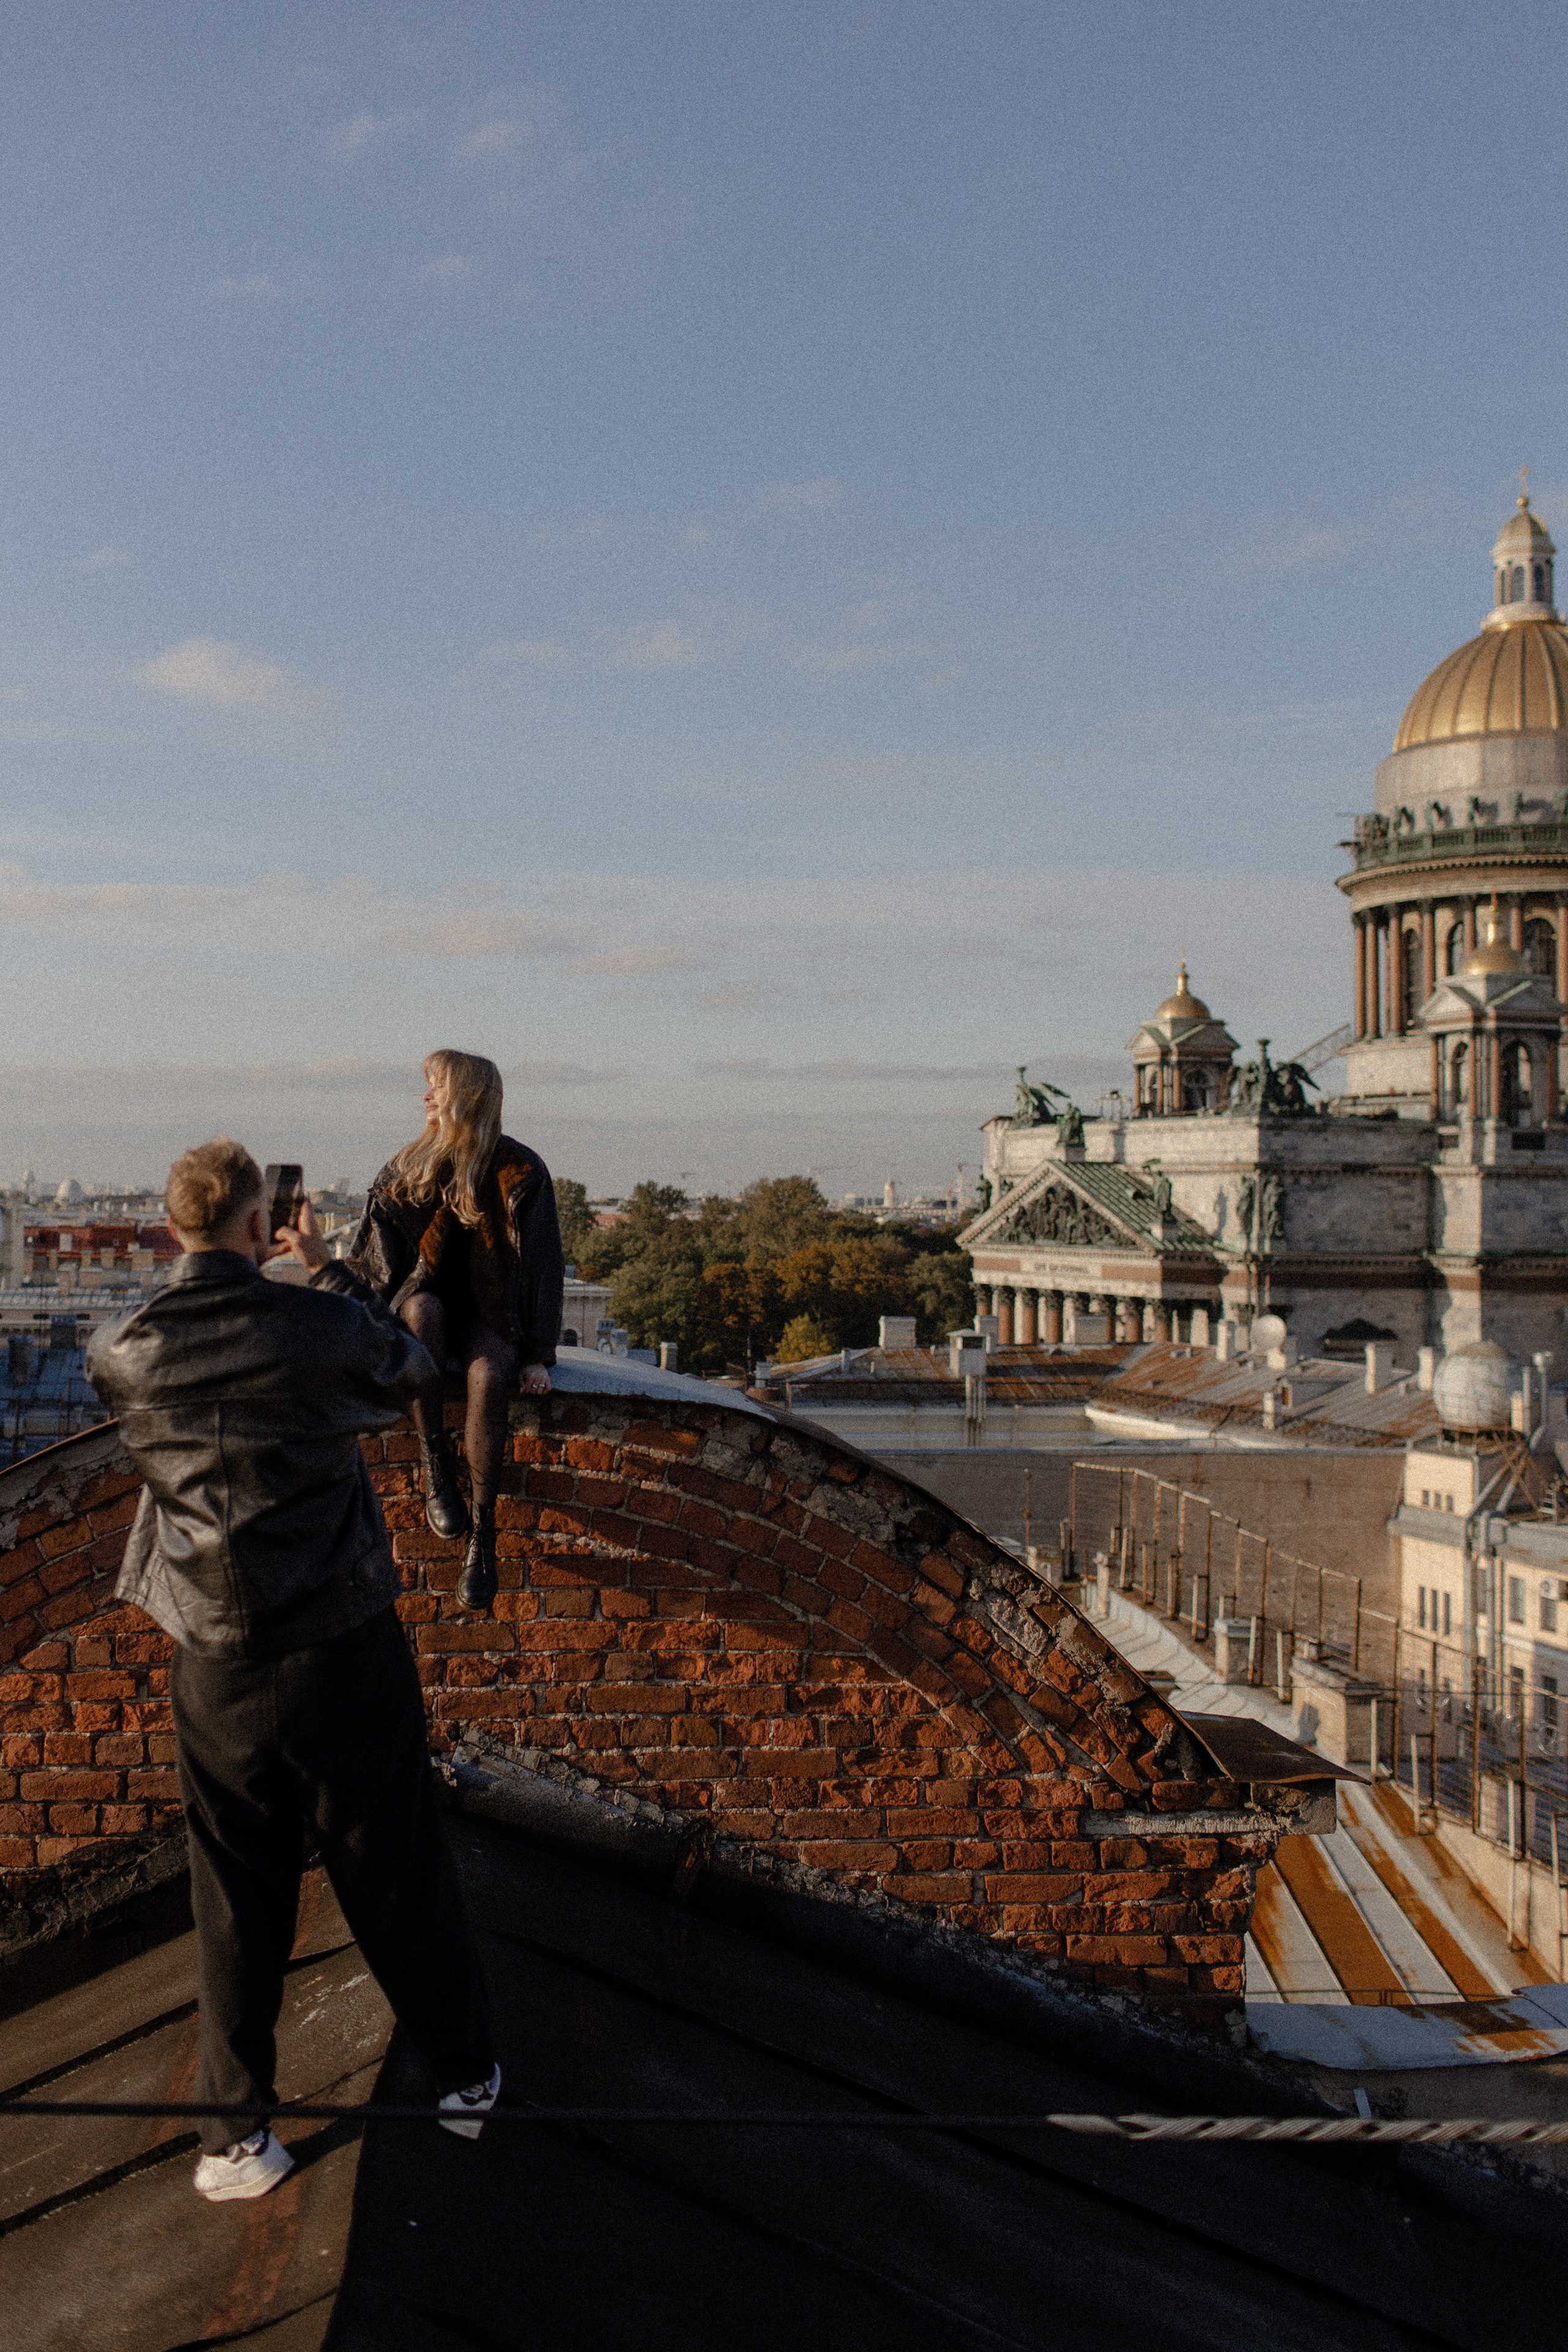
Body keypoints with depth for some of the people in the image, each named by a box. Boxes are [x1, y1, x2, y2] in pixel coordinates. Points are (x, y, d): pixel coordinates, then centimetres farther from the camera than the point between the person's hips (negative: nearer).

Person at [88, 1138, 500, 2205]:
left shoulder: (126, 1354, -9)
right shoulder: (321, 1327, -17)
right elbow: (410, 1369, 5)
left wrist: (249, 1273, 20)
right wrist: (325, 1268, 12)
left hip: (219, 1665, 2)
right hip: (346, 1648, -2)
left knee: (237, 1897, 13)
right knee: (400, 1870, 13)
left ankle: (242, 2128, 21)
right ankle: (465, 2074, 29)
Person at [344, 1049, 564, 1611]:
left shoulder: (520, 1173, -4)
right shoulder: (410, 1165, 5)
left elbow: (541, 1268, -3)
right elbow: (372, 1253, 3)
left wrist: (537, 1355, -10)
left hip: (489, 1312, -2)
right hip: (424, 1300, 2)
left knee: (487, 1376, -35)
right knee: (423, 1308, -36)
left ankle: (482, 1534, -32)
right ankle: (433, 1466, -31)